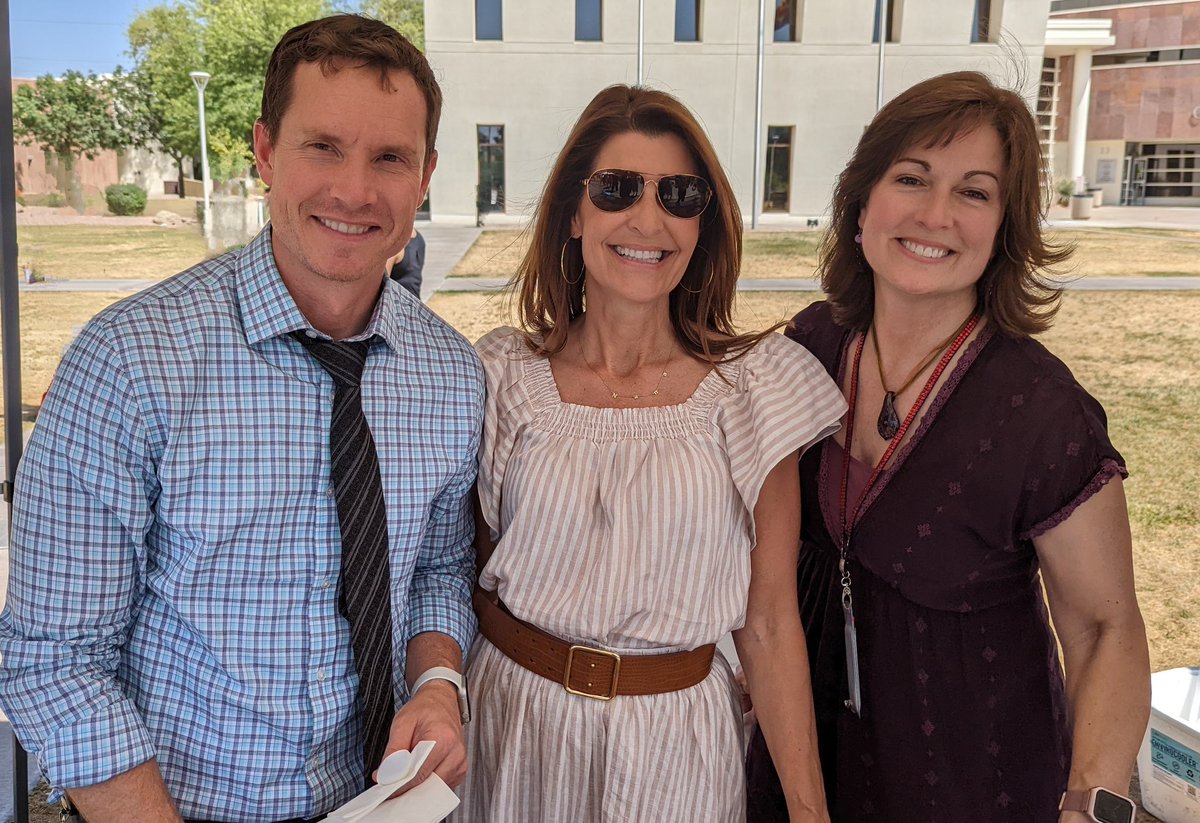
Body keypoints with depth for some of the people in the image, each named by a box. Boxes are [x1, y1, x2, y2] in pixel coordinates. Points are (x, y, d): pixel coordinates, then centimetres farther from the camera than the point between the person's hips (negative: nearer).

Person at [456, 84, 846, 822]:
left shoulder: (755, 388, -9)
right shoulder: (505, 375, -6)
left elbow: (769, 623, -6)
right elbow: (471, 572, 4)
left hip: (676, 737, 0)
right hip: (515, 724, 1)